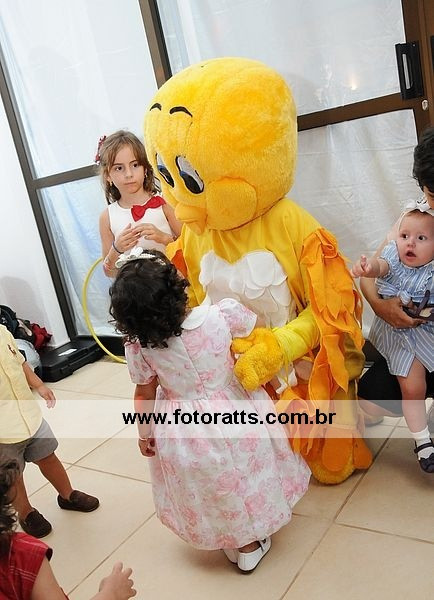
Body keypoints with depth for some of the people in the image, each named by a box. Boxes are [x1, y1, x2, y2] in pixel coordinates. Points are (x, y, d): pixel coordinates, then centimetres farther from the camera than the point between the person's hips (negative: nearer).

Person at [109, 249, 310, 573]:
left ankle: (234, 544, 48)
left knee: (210, 493, 26)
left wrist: (144, 433, 10)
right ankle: (252, 545, 46)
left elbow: (145, 394, -6)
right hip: (235, 415, 0)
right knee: (244, 477, 27)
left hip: (184, 433, 1)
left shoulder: (138, 345, -20)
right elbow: (259, 325, -2)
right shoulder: (222, 314, -24)